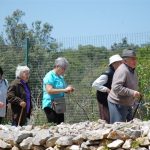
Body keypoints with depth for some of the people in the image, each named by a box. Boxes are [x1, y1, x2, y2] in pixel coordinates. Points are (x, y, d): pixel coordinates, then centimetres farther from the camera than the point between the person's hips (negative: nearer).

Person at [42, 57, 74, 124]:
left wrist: (69, 90, 7)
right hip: (50, 105, -9)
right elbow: (49, 90, -23)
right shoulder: (50, 76, -10)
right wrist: (64, 90, -24)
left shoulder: (61, 77, 16)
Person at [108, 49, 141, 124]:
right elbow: (116, 87, -33)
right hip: (117, 104, -10)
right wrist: (132, 93, -33)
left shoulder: (132, 70, 9)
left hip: (127, 104, 10)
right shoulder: (122, 70, -24)